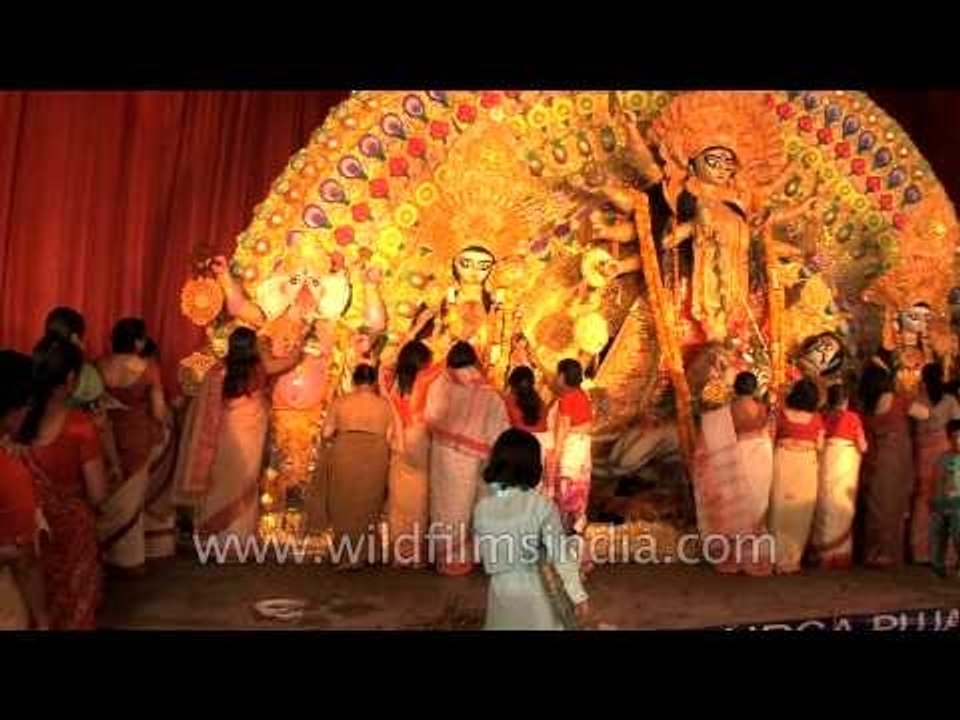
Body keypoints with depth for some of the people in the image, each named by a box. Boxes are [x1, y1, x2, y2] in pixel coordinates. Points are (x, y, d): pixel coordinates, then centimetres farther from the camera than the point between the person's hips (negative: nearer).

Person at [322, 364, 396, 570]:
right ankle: (364, 555, 18)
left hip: (345, 457, -1)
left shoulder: (340, 402, -1)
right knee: (368, 505, 12)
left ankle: (348, 556, 12)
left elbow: (327, 433, -1)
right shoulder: (385, 405, 1)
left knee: (345, 505, 10)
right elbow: (389, 438, 0)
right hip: (375, 459, 1)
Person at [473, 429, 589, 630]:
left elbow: (486, 555, 3)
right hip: (537, 593, -3)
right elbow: (560, 557, -16)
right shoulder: (543, 506, -20)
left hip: (501, 591, 3)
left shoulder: (481, 509, -8)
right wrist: (578, 595, -6)